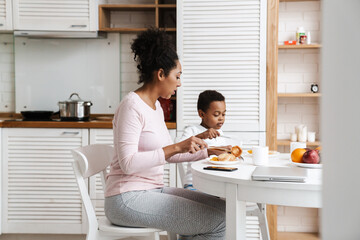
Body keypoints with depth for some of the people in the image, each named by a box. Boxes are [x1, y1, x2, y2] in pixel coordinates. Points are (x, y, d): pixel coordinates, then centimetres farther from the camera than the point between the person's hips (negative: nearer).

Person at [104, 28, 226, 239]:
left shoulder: (156, 106, 14)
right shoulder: (132, 106, -14)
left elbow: (168, 154, 22)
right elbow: (128, 163, -22)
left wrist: (207, 151, 15)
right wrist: (176, 147, -25)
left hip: (153, 191, 9)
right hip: (128, 199, -9)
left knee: (223, 208, 2)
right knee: (218, 222, -15)